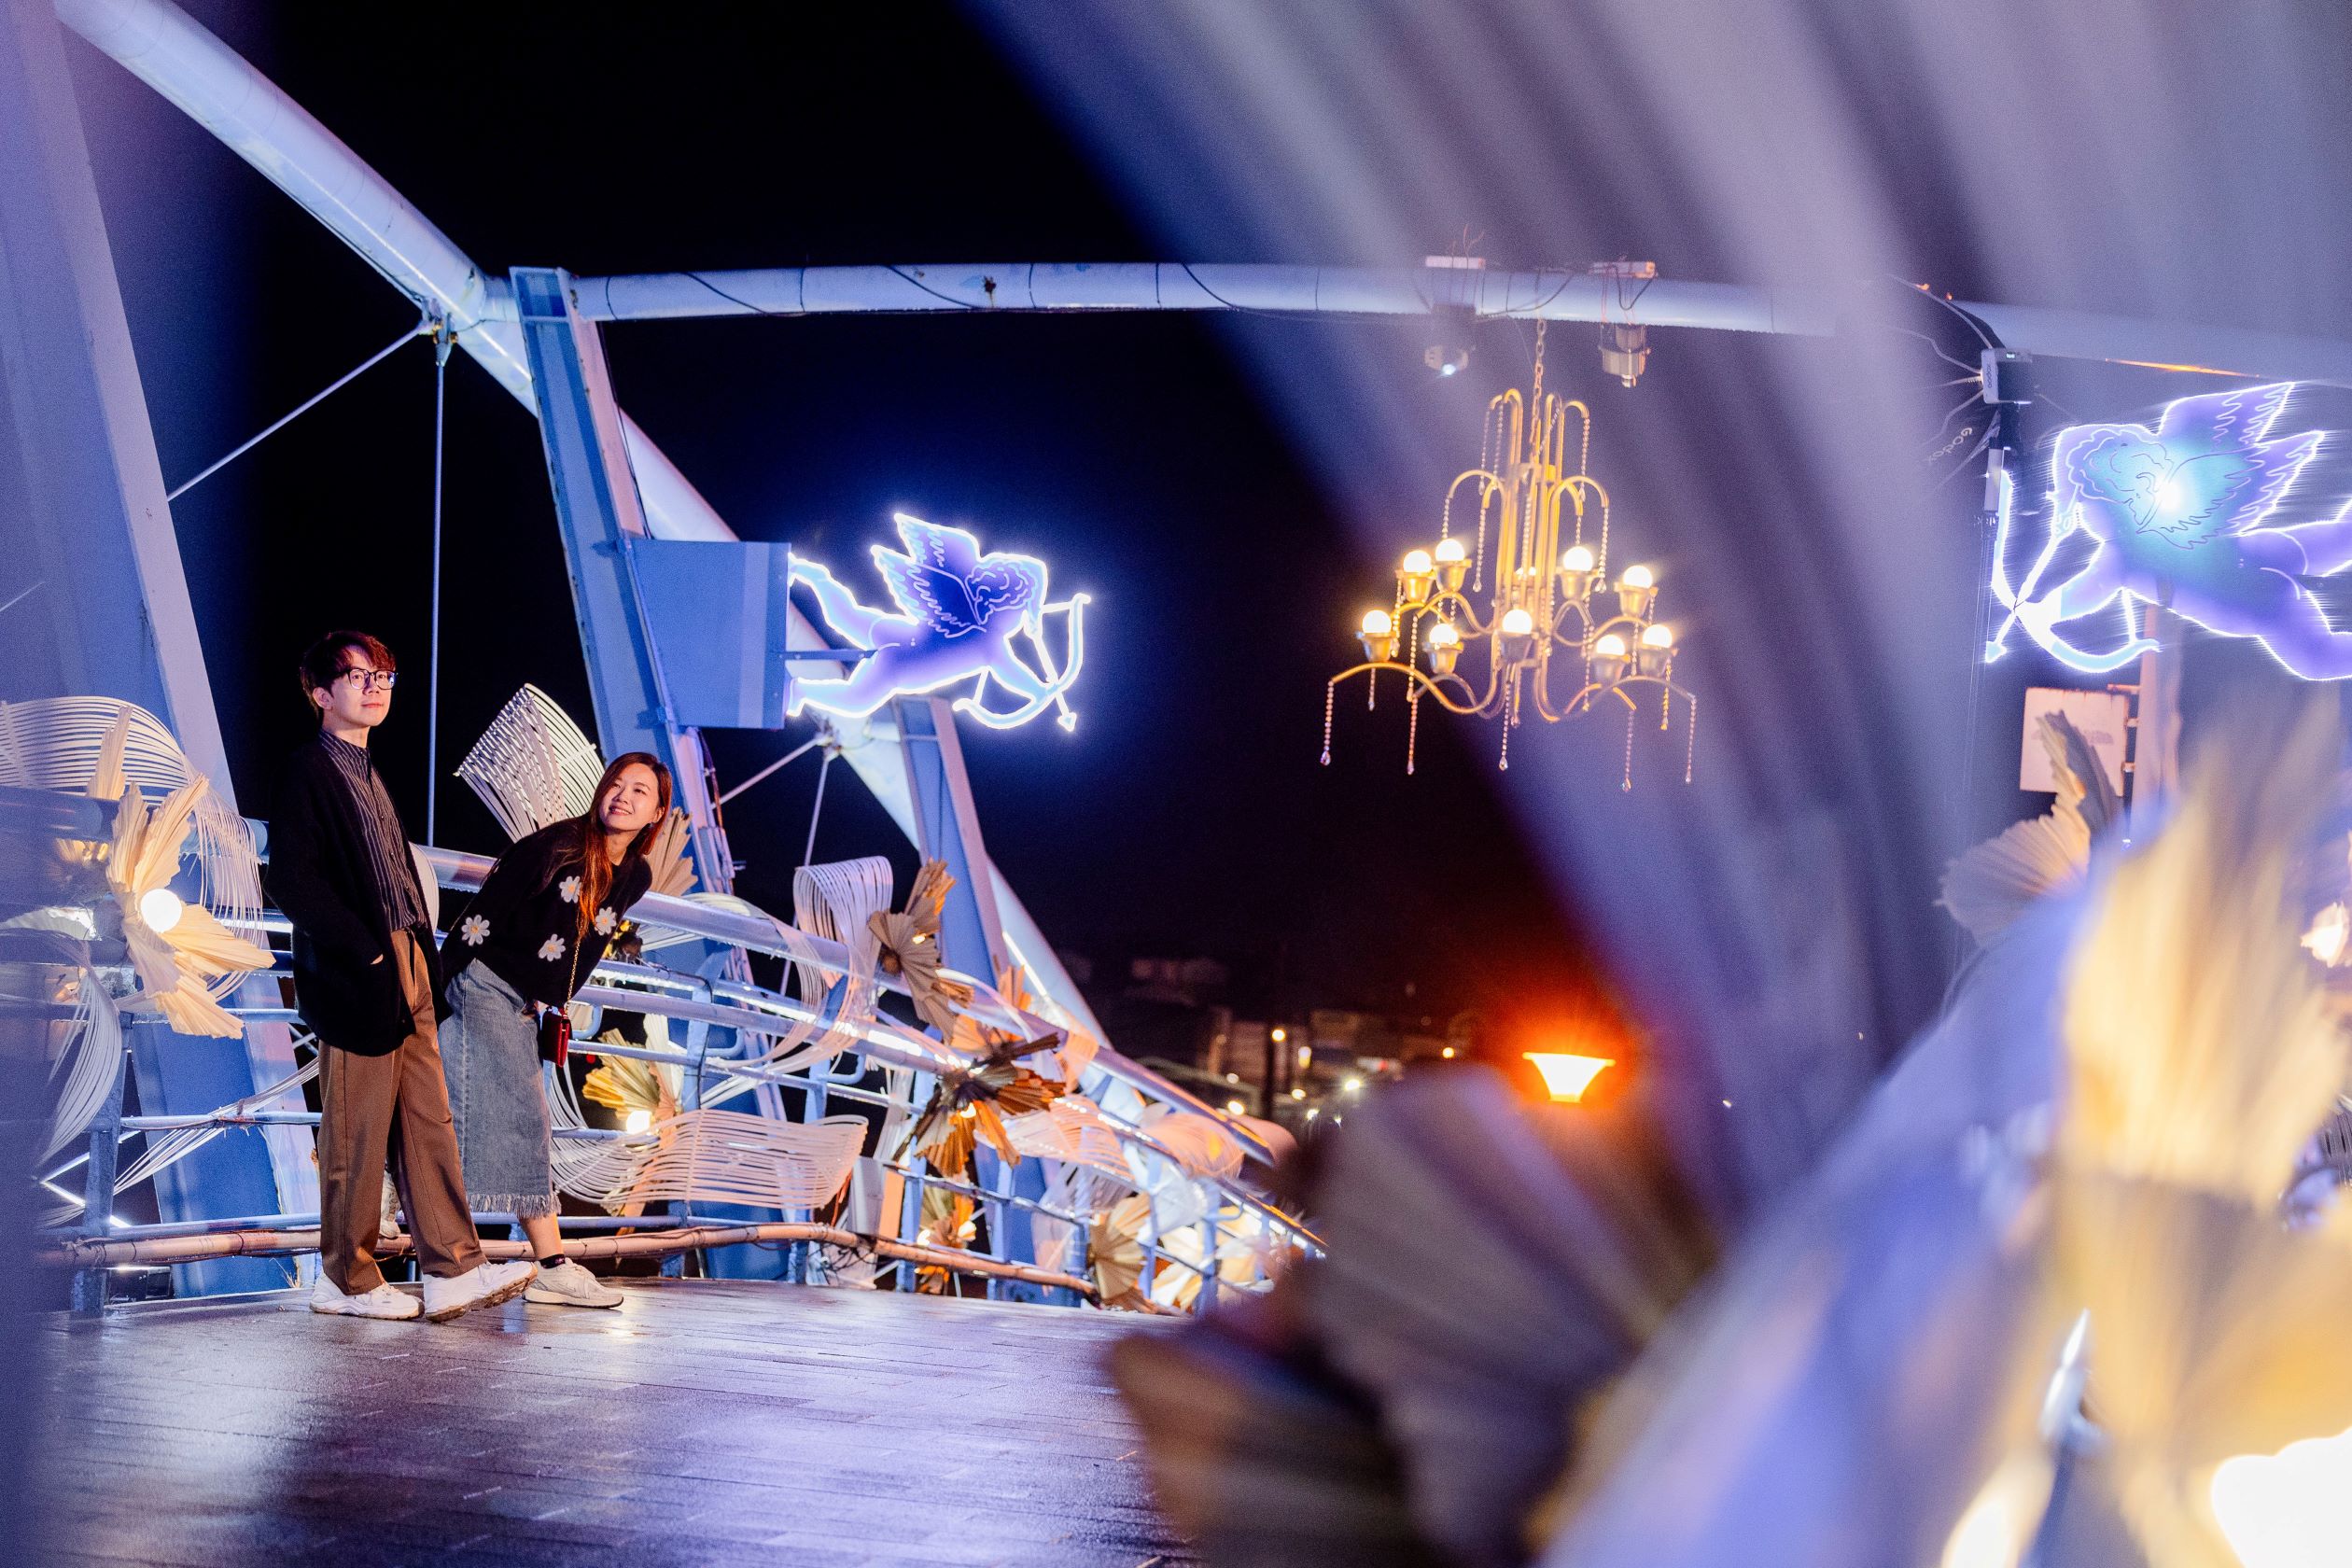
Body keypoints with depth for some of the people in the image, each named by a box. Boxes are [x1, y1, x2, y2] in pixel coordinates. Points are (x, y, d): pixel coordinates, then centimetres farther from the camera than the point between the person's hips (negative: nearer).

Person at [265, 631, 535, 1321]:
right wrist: (363, 949, -17)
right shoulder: (308, 772, -9)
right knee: (357, 1135, -1)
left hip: (407, 973, 9)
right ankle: (347, 1278, 10)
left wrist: (425, 963, 11)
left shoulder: (368, 774, 19)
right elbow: (291, 881, -17)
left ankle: (454, 1270, 6)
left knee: (428, 1124, 6)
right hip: (357, 980, -9)